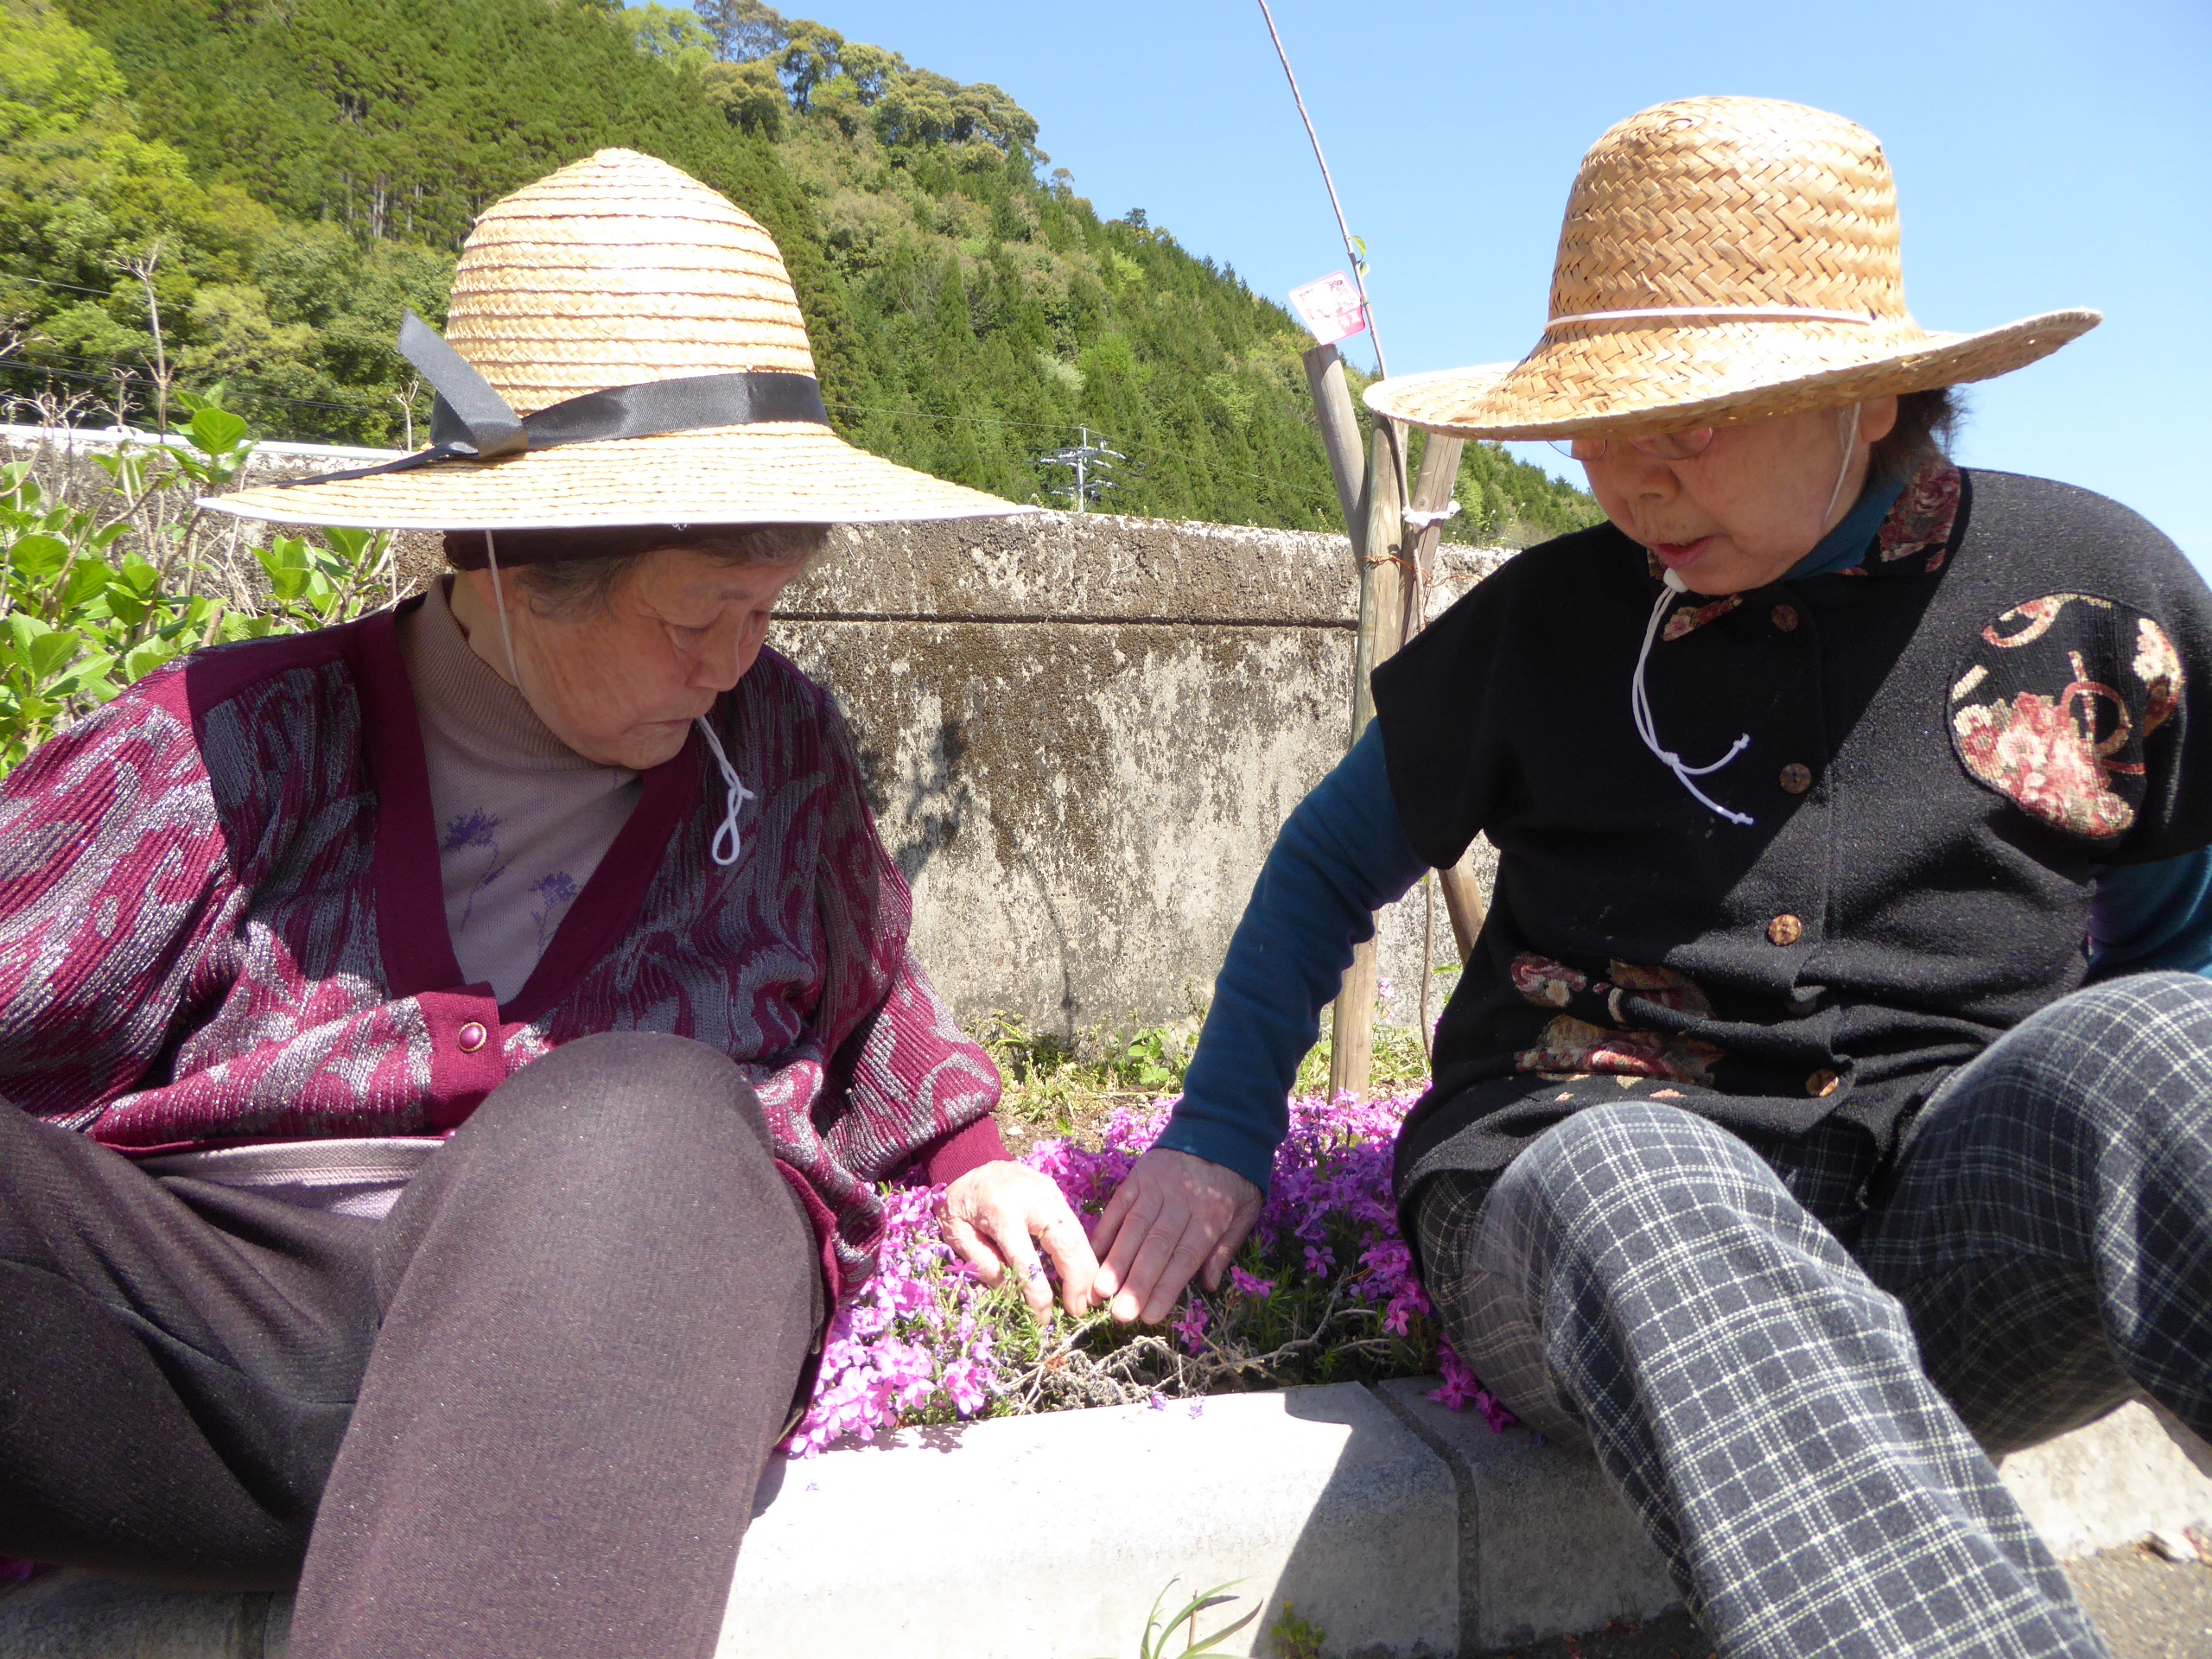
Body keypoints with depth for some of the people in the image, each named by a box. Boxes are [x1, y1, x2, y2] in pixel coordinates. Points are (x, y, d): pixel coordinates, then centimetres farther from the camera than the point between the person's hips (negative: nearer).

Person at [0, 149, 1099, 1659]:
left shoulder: (778, 741, 15)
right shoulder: (243, 744, 7)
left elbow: (863, 994, 31)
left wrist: (964, 1153, 26)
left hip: (626, 1313, 2)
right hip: (203, 1327, -1)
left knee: (644, 1125, -34)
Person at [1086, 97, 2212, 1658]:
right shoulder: (1548, 620, 8)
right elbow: (1332, 861, 19)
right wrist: (1215, 1137, 13)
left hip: (1968, 1223, 1)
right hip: (1578, 1170, 0)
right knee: (1633, 1183, -37)